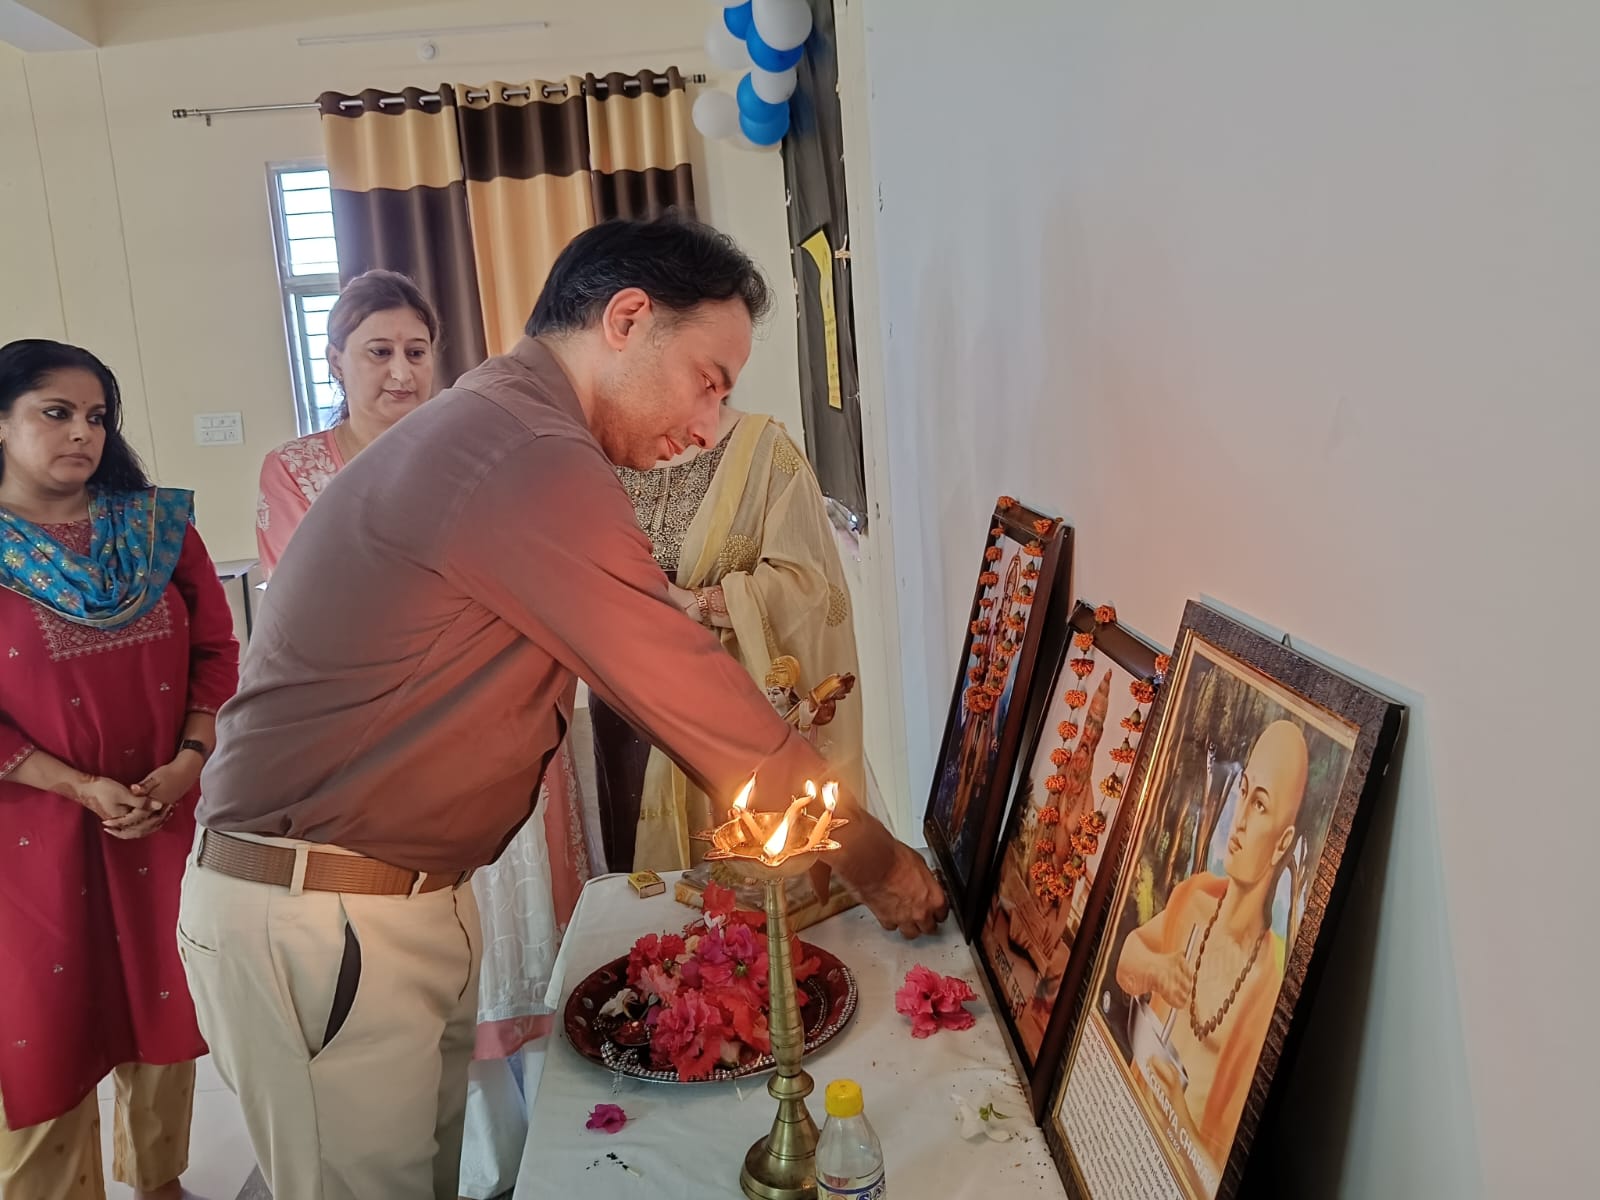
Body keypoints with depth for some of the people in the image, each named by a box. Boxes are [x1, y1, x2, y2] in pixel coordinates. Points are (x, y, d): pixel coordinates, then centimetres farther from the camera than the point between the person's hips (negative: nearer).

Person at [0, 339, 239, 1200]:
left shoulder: (158, 527, 4)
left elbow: (217, 651, 2)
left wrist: (189, 763, -10)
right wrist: (81, 787, -15)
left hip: (167, 814, 3)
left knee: (165, 1002, 15)